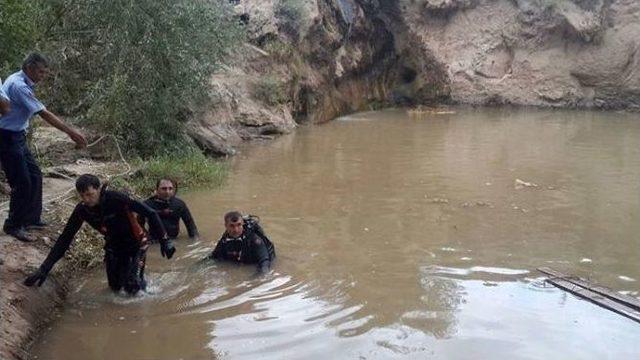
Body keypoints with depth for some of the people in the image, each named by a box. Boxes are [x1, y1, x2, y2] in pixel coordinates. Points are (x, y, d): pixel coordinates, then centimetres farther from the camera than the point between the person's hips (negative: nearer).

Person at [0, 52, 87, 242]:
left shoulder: (22, 82, 9)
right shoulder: (19, 86, -22)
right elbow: (44, 114, -24)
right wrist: (71, 132, -22)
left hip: (17, 137, 10)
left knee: (35, 176, 14)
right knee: (22, 182, -5)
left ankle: (31, 218, 25)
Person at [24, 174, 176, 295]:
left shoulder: (116, 198, -30)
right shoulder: (82, 210, -15)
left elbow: (150, 213, -27)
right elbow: (65, 238, -9)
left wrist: (164, 240, -30)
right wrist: (45, 268, -14)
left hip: (136, 243, -5)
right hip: (113, 245, 5)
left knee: (131, 286, -17)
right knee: (115, 287, 7)